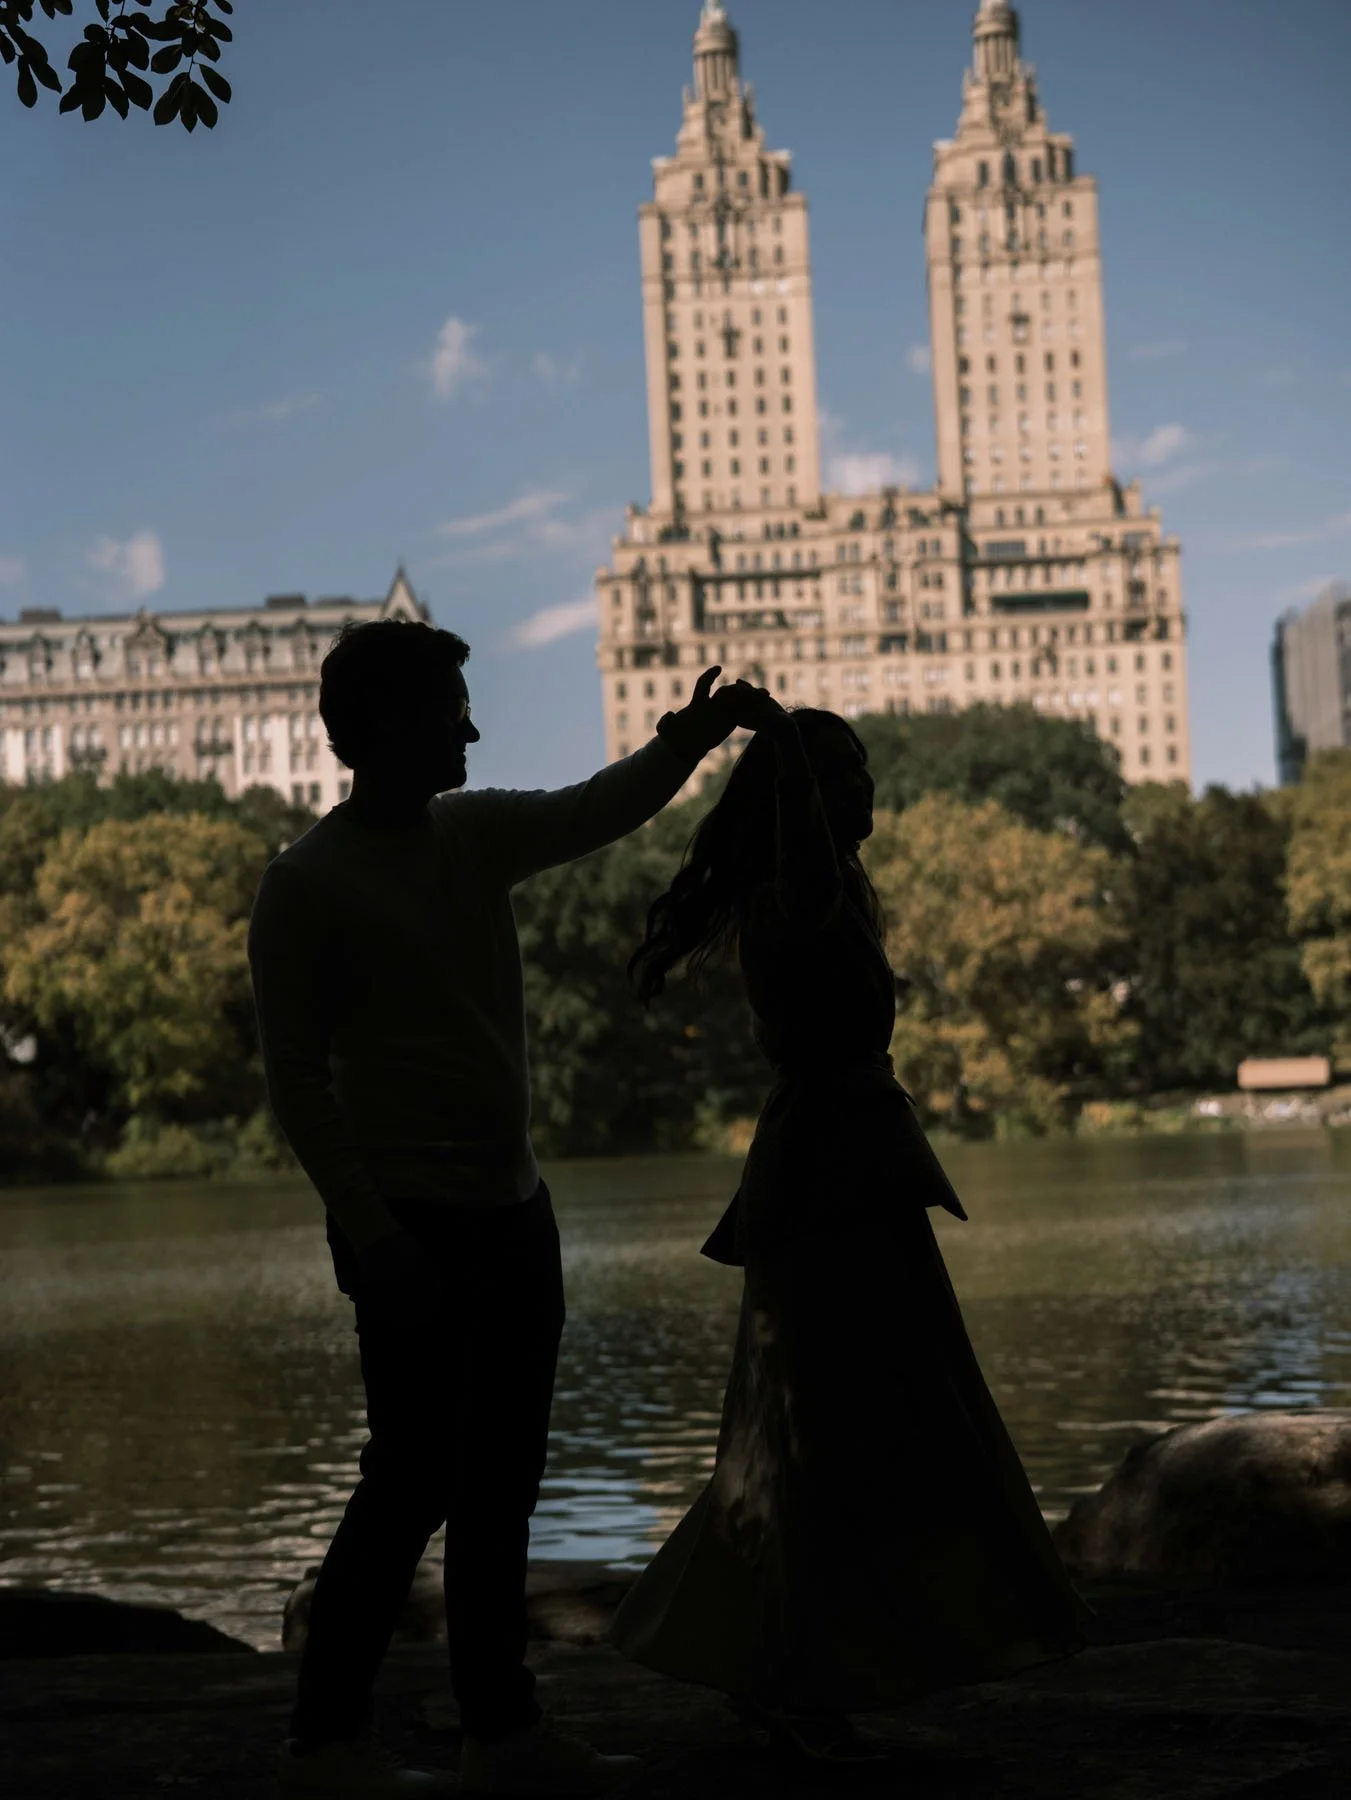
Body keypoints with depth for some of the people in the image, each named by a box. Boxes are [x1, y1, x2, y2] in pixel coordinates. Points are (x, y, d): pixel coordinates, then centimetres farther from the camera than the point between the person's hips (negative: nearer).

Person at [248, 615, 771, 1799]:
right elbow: (297, 1080, -12)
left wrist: (686, 745, -8)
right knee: (414, 1480, -7)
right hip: (415, 1230, -8)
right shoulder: (307, 887, -10)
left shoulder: (481, 836, 11)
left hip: (513, 1219, 8)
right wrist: (371, 1234, -19)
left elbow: (601, 810, 12)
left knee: (501, 1485, 11)